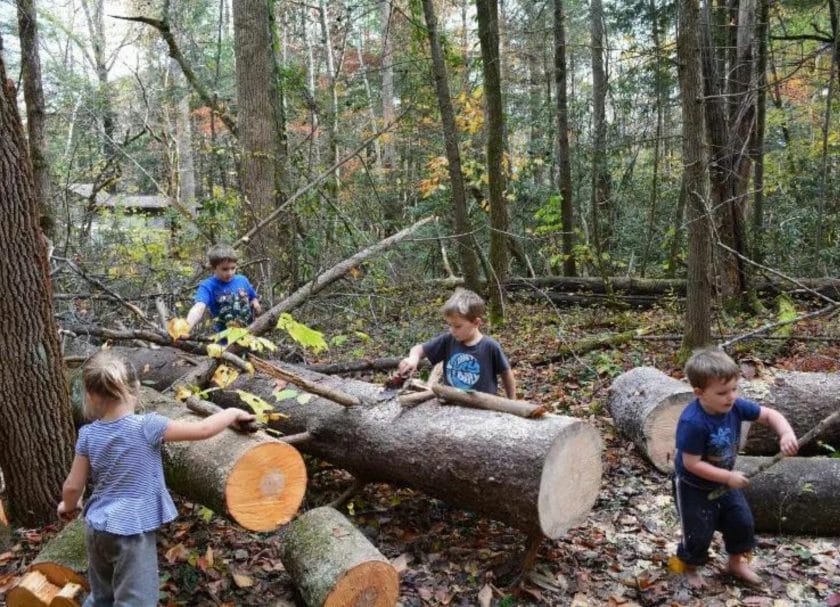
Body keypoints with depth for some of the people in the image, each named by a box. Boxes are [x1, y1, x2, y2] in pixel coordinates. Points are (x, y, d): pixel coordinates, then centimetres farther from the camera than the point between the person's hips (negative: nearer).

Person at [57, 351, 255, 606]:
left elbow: (73, 486, 4)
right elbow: (203, 430, -16)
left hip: (96, 529, 6)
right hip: (131, 532, -6)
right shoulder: (146, 426, -18)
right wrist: (233, 413, 1)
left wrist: (69, 506, 26)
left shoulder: (88, 434, -4)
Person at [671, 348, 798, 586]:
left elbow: (770, 415, -7)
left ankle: (737, 562, 43)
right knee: (699, 533, 6)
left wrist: (786, 434, -27)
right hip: (693, 486, -6)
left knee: (743, 522, 17)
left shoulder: (735, 406, -18)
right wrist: (728, 477, -26)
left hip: (725, 481, 7)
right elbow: (692, 464, -31)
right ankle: (688, 568, 35)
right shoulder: (692, 423, -36)